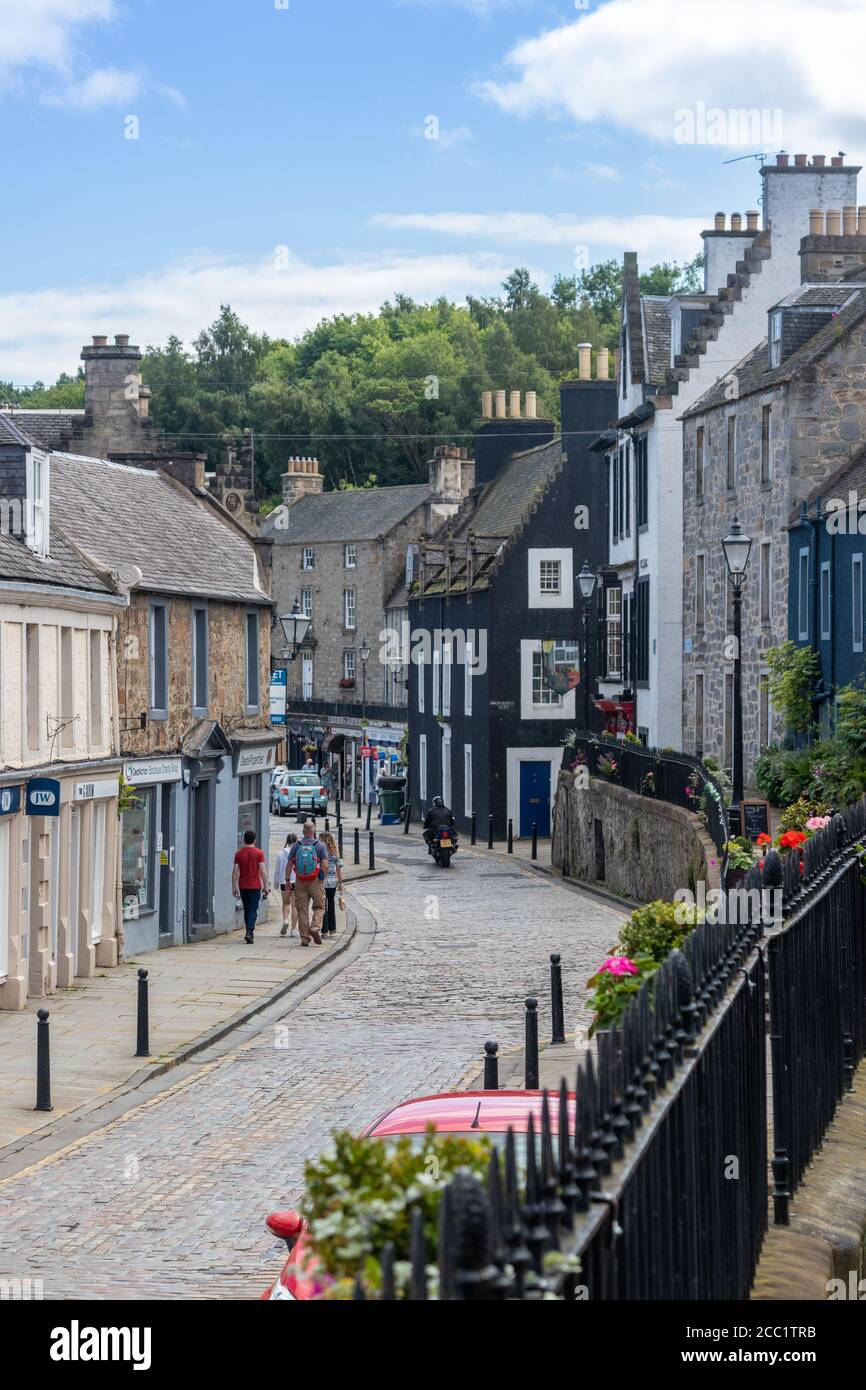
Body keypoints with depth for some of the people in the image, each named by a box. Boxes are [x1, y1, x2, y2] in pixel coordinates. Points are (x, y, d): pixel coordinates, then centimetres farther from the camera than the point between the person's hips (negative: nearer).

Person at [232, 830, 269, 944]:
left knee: (246, 910, 14)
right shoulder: (259, 853, -4)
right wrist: (265, 886, -2)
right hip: (255, 886, -2)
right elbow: (263, 871, -8)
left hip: (243, 886, 2)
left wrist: (234, 887, 4)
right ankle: (249, 932, -20)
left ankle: (250, 933, 17)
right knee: (253, 911, -3)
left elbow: (235, 872, 0)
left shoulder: (239, 854, 2)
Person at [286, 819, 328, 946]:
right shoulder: (320, 845, -4)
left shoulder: (296, 845, 2)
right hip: (316, 881, -2)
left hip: (300, 881, 2)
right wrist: (323, 878, 4)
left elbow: (289, 865, 2)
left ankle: (304, 938, 6)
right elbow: (325, 866, -11)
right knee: (319, 907, 12)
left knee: (302, 910, 6)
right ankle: (315, 928, -12)